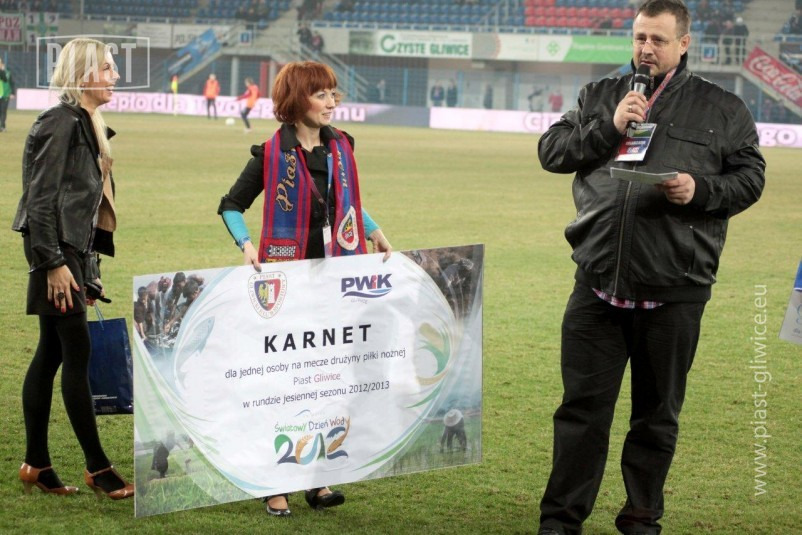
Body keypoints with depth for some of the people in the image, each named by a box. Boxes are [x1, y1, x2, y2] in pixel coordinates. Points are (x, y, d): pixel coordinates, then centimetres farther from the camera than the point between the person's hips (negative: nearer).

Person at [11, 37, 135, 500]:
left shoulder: (87, 124, 16)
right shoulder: (60, 123, -13)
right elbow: (41, 198, -17)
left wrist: (88, 266, 19)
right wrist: (54, 263, -20)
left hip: (74, 252, 10)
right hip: (56, 254, -10)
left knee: (51, 354, 11)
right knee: (78, 354, -6)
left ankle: (37, 465, 15)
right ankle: (98, 469, -2)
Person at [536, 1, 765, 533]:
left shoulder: (723, 108, 5)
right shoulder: (599, 96, 12)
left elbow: (749, 178, 4)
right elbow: (551, 150, 6)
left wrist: (701, 190, -14)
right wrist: (610, 127, -7)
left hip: (673, 293, -1)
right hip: (598, 287, 1)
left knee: (657, 415, 9)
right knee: (583, 408, 4)